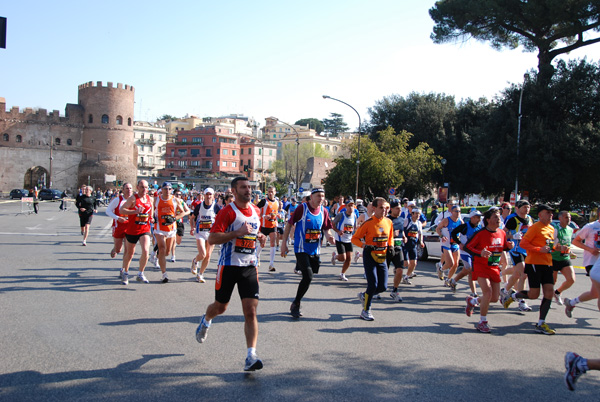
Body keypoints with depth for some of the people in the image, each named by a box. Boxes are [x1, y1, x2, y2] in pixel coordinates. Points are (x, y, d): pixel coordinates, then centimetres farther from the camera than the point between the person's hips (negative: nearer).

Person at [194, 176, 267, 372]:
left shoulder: (256, 211, 9)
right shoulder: (228, 211, -12)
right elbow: (212, 239, -19)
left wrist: (259, 236, 6)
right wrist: (237, 233, -27)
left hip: (250, 267, 4)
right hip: (229, 266, -4)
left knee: (251, 311, -8)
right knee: (220, 307, 15)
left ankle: (251, 356, -9)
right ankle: (205, 321, 51)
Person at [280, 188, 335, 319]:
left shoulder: (323, 211, 4)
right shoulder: (302, 208, -11)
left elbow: (326, 228, 14)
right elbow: (289, 224, -5)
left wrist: (329, 237, -8)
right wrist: (284, 243, -6)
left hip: (315, 250, 6)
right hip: (301, 249, -6)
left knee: (307, 278, 11)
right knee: (308, 276, -16)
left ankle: (295, 304, 28)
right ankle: (296, 304, 2)